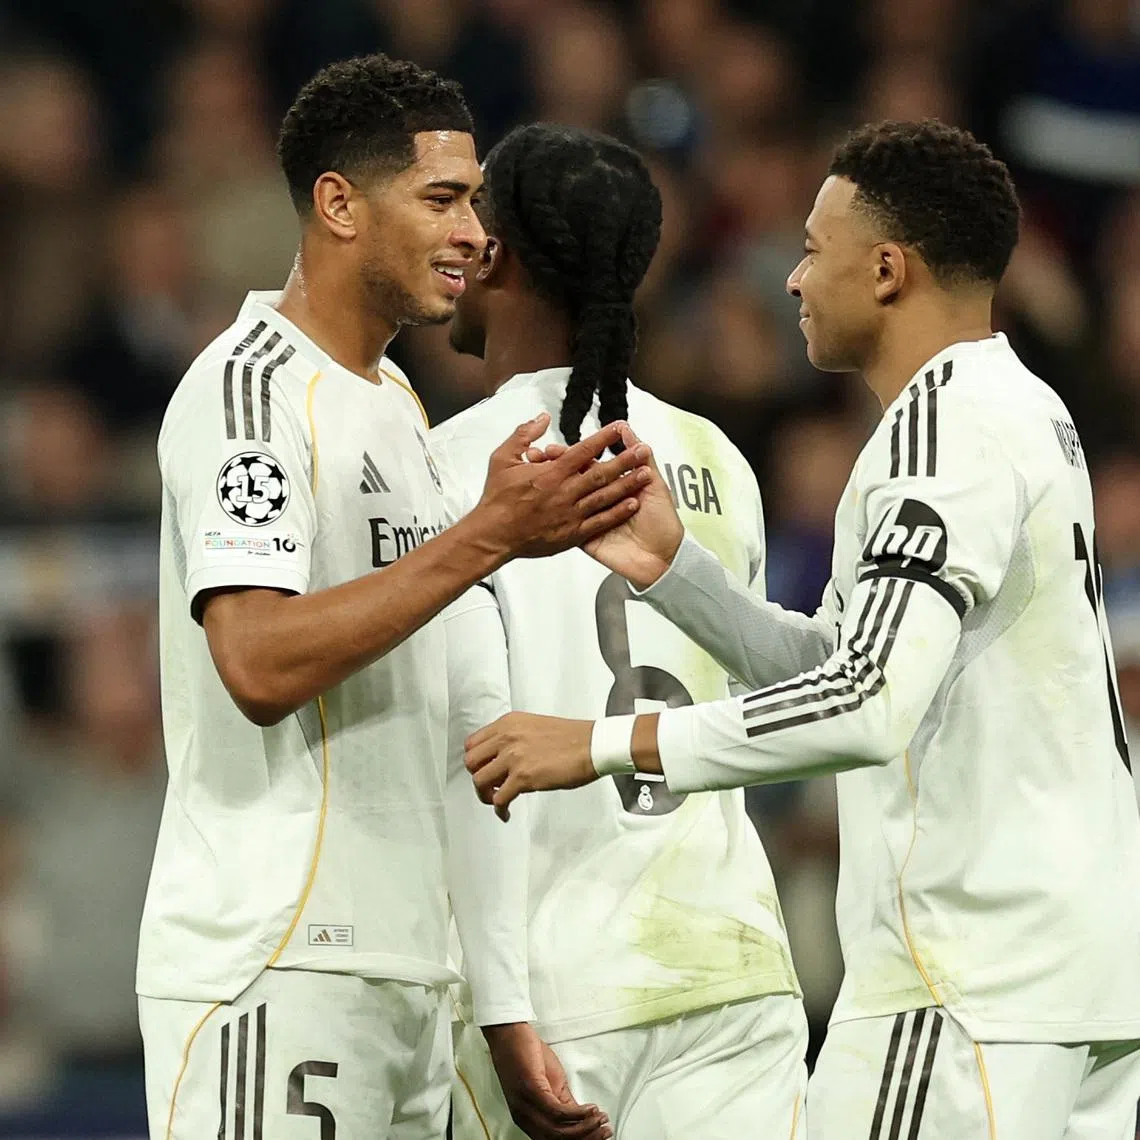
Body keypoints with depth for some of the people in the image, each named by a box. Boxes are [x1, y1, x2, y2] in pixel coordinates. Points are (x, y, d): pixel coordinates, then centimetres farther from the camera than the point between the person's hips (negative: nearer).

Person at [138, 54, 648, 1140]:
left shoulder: (393, 398, 20)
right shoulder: (250, 387, -11)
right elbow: (259, 665, -23)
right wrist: (489, 537, -20)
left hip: (400, 960, 9)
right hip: (275, 968, -9)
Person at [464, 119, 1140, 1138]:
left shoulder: (943, 428, -14)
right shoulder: (1026, 410, 19)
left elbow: (871, 705, -25)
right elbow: (830, 661, 22)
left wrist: (604, 745, -20)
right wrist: (671, 567, 10)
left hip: (968, 983, -10)